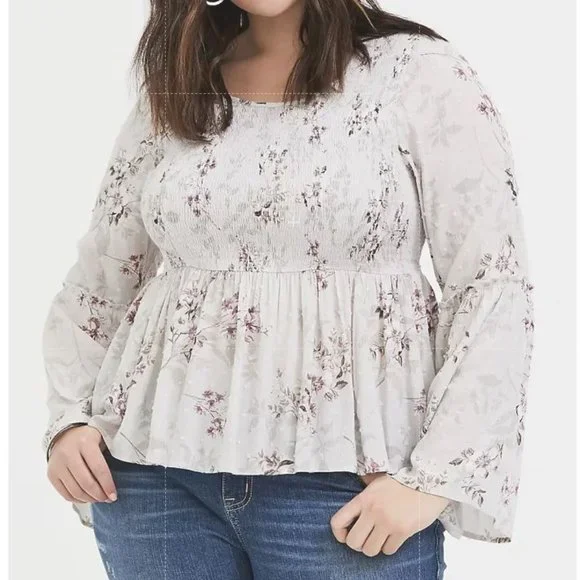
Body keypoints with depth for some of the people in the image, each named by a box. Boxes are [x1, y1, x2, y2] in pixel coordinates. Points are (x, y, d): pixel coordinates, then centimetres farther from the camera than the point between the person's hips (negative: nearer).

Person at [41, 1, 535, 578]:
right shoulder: (169, 93, 10)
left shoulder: (420, 73, -1)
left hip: (343, 478, -3)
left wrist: (434, 475, -13)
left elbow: (496, 284, -6)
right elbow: (96, 283, 15)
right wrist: (69, 418, 1)